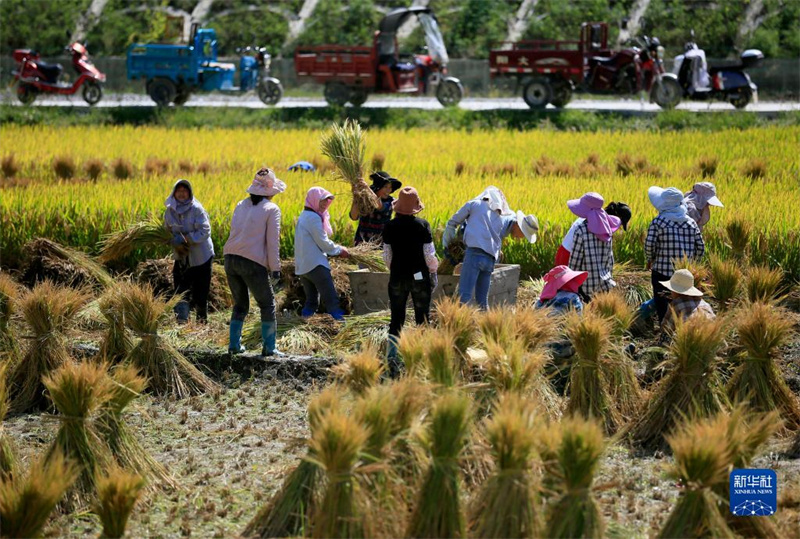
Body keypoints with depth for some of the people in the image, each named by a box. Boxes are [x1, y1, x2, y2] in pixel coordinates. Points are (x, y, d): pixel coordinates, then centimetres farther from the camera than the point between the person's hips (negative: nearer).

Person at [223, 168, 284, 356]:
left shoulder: (241, 205, 15)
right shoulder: (272, 209, -2)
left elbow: (235, 232, 17)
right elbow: (272, 242, -5)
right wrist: (275, 269, -1)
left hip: (231, 258, 5)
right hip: (253, 262, -5)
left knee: (240, 304, 20)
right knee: (267, 305, 10)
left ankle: (234, 345, 17)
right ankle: (269, 347, 8)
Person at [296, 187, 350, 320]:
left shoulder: (304, 216, 19)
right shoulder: (313, 217, -12)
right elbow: (323, 242, -12)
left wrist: (335, 251, 12)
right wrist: (339, 250, 2)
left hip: (301, 266, 10)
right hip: (315, 264, -10)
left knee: (311, 301, 12)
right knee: (331, 299, -13)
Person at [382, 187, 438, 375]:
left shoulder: (390, 227, -5)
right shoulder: (422, 226, -11)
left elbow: (387, 256, 1)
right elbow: (429, 255, -8)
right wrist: (434, 271, 9)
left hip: (397, 277, 2)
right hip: (420, 276, -2)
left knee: (396, 319, 9)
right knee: (422, 319, 10)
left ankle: (391, 357, -3)